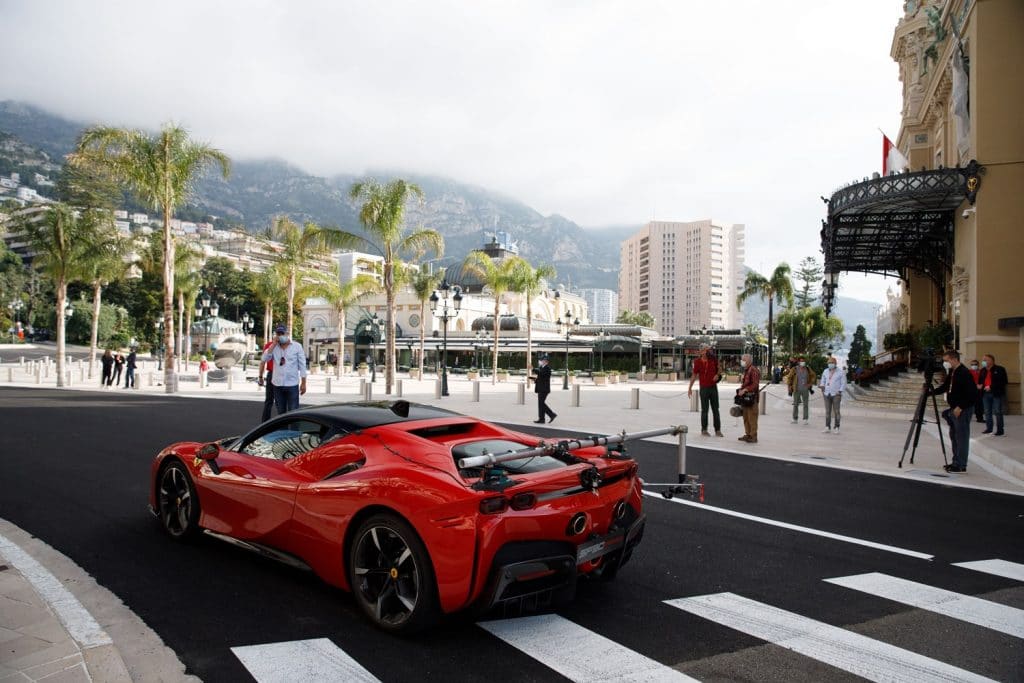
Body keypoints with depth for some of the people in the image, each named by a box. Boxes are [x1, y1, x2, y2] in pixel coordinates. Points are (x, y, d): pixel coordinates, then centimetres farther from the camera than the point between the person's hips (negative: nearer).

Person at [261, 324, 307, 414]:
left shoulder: (297, 346, -1)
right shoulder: (274, 347, 7)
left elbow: (302, 365, -1)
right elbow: (265, 358, -9)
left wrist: (303, 383, -4)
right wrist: (274, 344, -10)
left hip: (292, 385, -3)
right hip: (277, 385, 3)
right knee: (280, 412, 13)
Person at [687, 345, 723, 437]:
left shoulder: (713, 360, 0)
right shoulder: (698, 362, -5)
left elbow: (719, 369, 17)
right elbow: (694, 375, 0)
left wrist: (717, 375, -4)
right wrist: (690, 388, 0)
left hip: (713, 387, 2)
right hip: (704, 388, -2)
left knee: (716, 409, 6)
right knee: (704, 410, 4)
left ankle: (718, 430, 12)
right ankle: (704, 430, 14)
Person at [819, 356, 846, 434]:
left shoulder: (841, 372, -6)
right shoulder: (826, 371, 7)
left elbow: (843, 384, -6)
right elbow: (823, 381, 18)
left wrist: (839, 393, -15)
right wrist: (822, 388, 2)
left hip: (836, 394, -4)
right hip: (827, 394, 4)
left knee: (836, 411, -2)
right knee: (827, 411, 3)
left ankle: (836, 428, 4)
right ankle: (827, 427, 7)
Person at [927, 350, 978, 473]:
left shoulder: (964, 373, -17)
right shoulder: (951, 372, 11)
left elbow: (972, 394, -20)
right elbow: (945, 387, 18)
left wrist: (960, 407, -21)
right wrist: (932, 391, 2)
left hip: (963, 410, -10)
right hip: (954, 409, 10)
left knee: (961, 437, -5)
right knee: (954, 435, 15)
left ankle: (961, 466, 0)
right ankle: (956, 462, 24)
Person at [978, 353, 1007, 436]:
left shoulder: (1000, 369, -8)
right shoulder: (983, 370, 11)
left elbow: (1003, 382, -13)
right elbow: (980, 380, 23)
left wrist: (991, 387, -19)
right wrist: (979, 385, 0)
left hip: (997, 394, -6)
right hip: (985, 393, 6)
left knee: (998, 412, -3)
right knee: (987, 412, 12)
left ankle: (1000, 430, 2)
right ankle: (989, 428, 22)